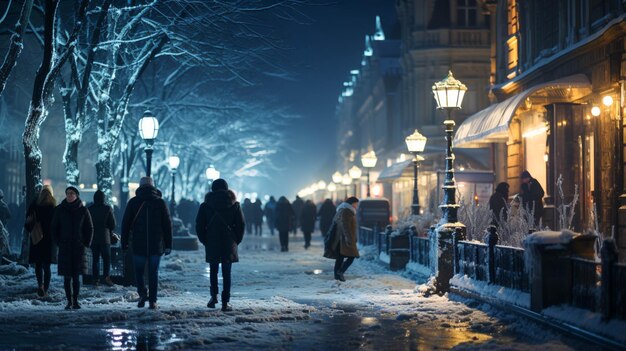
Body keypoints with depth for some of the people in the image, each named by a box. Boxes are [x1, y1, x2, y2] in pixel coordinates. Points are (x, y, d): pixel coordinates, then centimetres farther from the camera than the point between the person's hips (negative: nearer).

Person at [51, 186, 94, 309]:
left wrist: (86, 243, 2)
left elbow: (89, 228, 9)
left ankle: (75, 301, 8)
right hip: (65, 248, 0)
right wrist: (59, 242, 1)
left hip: (79, 247, 0)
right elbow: (54, 228, 9)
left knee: (76, 276, 1)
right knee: (67, 276, -1)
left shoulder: (83, 210, 3)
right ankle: (69, 301, 3)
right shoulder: (60, 210, 3)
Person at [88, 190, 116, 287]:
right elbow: (113, 224, -4)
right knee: (106, 258, 3)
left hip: (93, 238, 2)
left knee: (95, 259, 9)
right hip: (105, 238, -2)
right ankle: (106, 277, -11)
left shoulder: (89, 209, 0)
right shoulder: (108, 208, -7)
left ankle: (96, 278, 6)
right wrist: (110, 231, 16)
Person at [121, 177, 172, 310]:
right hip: (156, 246, 1)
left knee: (139, 271, 14)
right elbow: (167, 224, 2)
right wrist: (168, 245, 6)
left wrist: (124, 243, 9)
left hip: (138, 245, 0)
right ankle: (152, 301, 2)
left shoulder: (133, 202, 2)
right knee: (153, 273, 6)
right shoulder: (160, 202, 2)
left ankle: (142, 293, -5)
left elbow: (125, 223, 3)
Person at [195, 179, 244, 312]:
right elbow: (241, 225, 1)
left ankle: (214, 295, 4)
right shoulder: (234, 205, 2)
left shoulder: (205, 206, 1)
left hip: (211, 245, 0)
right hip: (229, 245, 0)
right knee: (226, 273, 2)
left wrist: (204, 241, 9)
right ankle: (225, 302, -1)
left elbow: (199, 226, 0)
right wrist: (236, 241, 10)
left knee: (213, 271, 17)